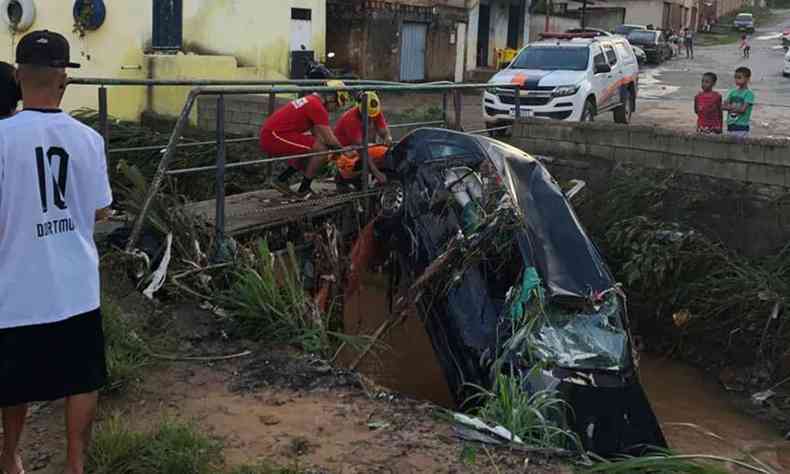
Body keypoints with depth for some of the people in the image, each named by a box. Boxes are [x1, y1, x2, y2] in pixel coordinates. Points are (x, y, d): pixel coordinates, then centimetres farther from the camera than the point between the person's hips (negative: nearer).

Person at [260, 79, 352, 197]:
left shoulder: (311, 100, 19)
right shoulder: (318, 107, -13)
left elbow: (317, 135, 24)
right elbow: (329, 139, -13)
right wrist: (341, 149, 6)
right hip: (275, 137, -10)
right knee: (322, 150, -13)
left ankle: (281, 180, 21)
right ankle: (304, 190, -1)